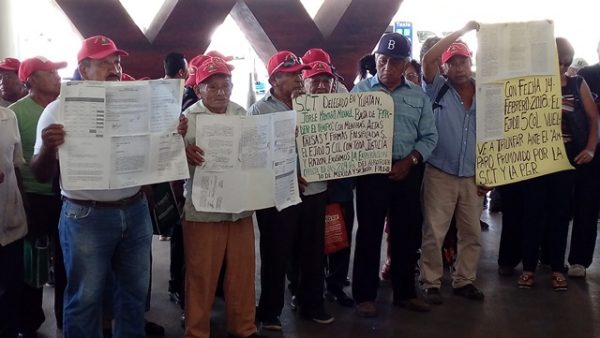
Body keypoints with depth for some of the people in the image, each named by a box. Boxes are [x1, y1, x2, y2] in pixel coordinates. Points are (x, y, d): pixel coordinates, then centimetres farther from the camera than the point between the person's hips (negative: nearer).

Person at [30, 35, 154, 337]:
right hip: (86, 218, -4)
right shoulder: (59, 110, -5)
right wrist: (48, 147, -28)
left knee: (134, 290, 16)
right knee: (85, 298, 6)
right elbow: (42, 175, -7)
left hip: (135, 211, 4)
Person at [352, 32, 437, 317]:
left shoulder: (418, 96, 8)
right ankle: (364, 295, 14)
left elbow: (429, 137, 7)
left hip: (408, 171, 3)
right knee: (369, 232, 3)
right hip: (371, 170, -2)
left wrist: (409, 161, -6)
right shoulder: (361, 90, 3)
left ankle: (405, 292, 24)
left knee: (407, 232, 10)